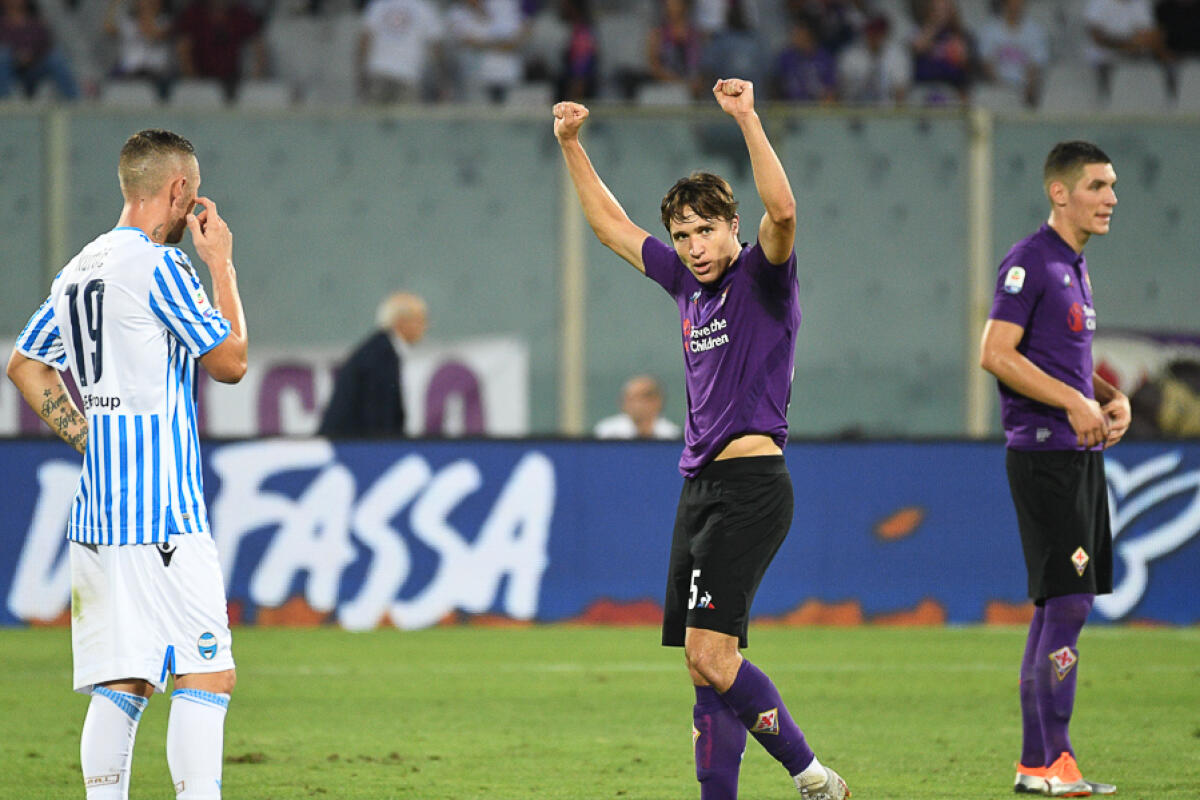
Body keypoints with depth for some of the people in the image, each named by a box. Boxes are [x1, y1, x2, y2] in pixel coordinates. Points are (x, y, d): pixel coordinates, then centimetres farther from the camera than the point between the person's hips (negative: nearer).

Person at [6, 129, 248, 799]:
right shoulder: (160, 266, -10)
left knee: (121, 685, 9)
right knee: (207, 675, -8)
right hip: (162, 514, -8)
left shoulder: (80, 270, 15)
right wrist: (222, 266, 5)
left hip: (96, 513, 8)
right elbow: (232, 361, -5)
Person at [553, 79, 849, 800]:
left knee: (709, 655, -17)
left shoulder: (764, 278, -5)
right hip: (702, 488, 8)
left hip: (751, 487, -8)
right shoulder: (689, 283, 16)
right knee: (710, 666, 4)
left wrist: (748, 119, -29)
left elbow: (783, 212, -26)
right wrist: (572, 145, 25)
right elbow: (613, 225, 28)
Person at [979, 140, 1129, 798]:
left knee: (1058, 605, 10)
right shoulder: (1030, 262, -11)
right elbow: (997, 354, -18)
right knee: (1068, 600, -12)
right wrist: (1076, 401, -19)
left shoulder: (1075, 266, 18)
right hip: (1044, 455, -10)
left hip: (1080, 455, 10)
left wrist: (1113, 399, 9)